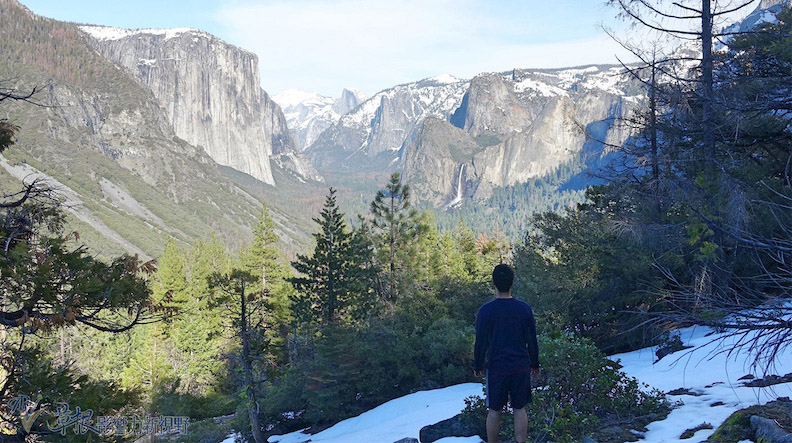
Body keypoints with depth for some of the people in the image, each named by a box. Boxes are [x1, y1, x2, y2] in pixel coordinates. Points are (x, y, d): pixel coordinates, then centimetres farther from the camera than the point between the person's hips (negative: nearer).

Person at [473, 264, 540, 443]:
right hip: (521, 367, 2)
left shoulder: (486, 310, -11)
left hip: (496, 368, -2)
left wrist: (478, 366, 8)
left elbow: (481, 342, -6)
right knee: (519, 409, 10)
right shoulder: (524, 308, -3)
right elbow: (532, 340, 4)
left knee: (494, 411, 8)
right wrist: (534, 364, 16)